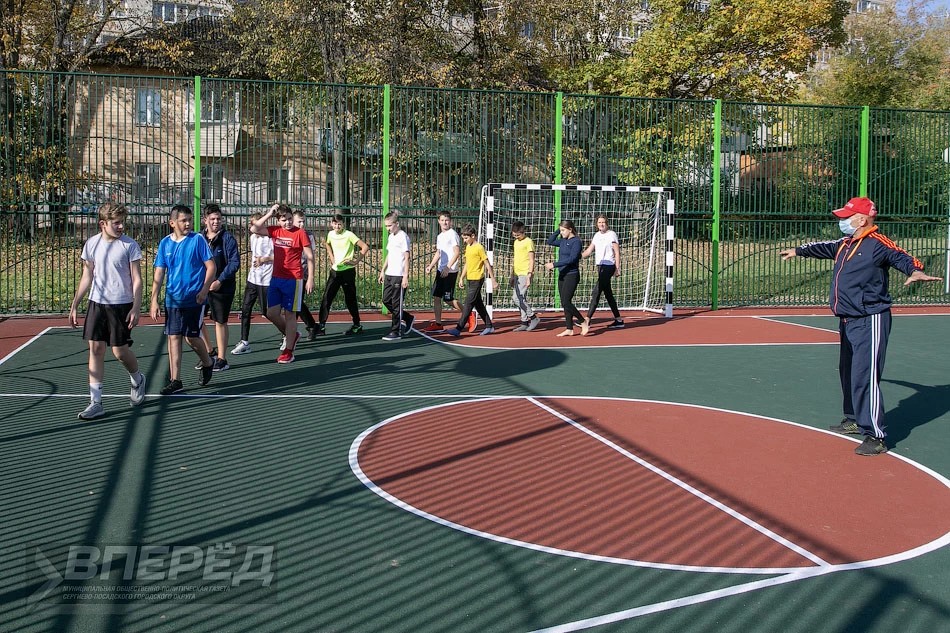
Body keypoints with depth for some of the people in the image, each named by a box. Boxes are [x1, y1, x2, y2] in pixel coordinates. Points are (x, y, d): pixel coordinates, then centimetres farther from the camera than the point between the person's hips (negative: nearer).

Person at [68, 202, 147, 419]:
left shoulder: (130, 245, -6)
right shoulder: (91, 244, 5)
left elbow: (137, 279, -6)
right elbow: (87, 277, 12)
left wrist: (136, 308, -14)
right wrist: (74, 305, 10)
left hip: (121, 305, -4)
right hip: (96, 303, 4)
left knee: (120, 351, 0)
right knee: (96, 349, 0)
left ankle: (137, 380, 32)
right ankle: (96, 403, 3)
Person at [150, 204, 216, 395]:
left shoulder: (197, 240, -5)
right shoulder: (165, 243, 5)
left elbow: (211, 266, -4)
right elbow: (159, 273, 7)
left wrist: (204, 290, -15)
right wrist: (154, 300, 1)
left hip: (194, 299, -3)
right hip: (173, 299, 4)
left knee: (191, 337, 0)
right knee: (173, 337, 2)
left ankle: (207, 363, 29)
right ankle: (175, 381, 6)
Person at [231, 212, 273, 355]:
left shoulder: (269, 238, -13)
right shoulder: (252, 237, 12)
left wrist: (264, 259, -17)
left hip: (266, 280, -7)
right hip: (252, 278, 7)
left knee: (268, 312, 0)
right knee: (245, 308, 1)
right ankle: (244, 342, 5)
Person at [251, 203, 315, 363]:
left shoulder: (300, 233, -6)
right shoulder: (275, 231, 8)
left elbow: (309, 257, -6)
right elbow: (254, 229, 2)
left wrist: (310, 278, -11)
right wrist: (269, 214, -1)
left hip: (293, 279, -5)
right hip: (276, 278, 5)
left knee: (289, 314, 1)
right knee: (271, 313, 6)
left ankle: (288, 351, 9)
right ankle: (291, 335, 31)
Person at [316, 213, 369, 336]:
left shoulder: (349, 235, -12)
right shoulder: (331, 234, 6)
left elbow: (365, 247, -16)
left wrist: (356, 261, -15)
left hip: (347, 271, -5)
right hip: (335, 271, 5)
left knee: (350, 299, 2)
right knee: (326, 298, -2)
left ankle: (357, 325, 16)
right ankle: (321, 325, 1)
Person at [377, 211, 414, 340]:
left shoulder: (403, 237, -11)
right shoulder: (391, 237, 14)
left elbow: (407, 257, -14)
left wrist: (405, 277, -17)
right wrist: (383, 271, 20)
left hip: (399, 276, -9)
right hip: (389, 275, 9)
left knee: (397, 304, -4)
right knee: (386, 300, 11)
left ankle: (396, 331, 3)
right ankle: (407, 318, 27)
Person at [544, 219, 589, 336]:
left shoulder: (576, 241, -11)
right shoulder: (563, 241, 12)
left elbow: (572, 259, -20)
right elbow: (550, 242, 23)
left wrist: (555, 264, -23)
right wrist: (558, 230, 12)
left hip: (572, 275, -8)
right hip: (562, 275, 9)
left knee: (566, 303, -13)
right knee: (564, 304, 8)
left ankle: (584, 322, 1)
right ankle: (569, 329, 13)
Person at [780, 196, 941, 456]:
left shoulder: (877, 244, -14)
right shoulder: (845, 244, 13)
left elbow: (902, 258, -25)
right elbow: (823, 248, 31)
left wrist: (915, 271, -47)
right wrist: (798, 250, 46)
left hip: (870, 321, -10)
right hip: (848, 321, 10)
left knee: (864, 377, -15)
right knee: (847, 373, 21)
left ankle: (875, 436, -12)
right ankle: (855, 420, 38)